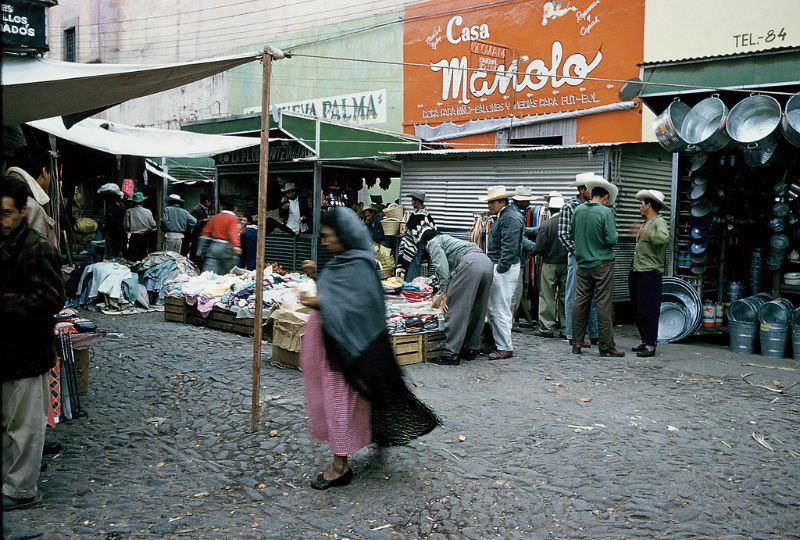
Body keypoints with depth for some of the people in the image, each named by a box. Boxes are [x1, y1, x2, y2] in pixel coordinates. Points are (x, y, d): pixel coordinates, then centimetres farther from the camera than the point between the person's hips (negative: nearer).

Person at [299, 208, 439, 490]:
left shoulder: (359, 265, -19)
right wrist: (318, 274, 9)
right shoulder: (340, 261, 8)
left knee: (340, 400, 0)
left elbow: (360, 306, -25)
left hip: (344, 344, -9)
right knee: (332, 398, 19)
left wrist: (322, 304, -29)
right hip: (328, 341, 9)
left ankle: (340, 466, 11)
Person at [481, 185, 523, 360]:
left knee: (501, 310, -8)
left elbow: (509, 248, -21)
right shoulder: (500, 217, 19)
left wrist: (500, 269, -20)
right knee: (492, 309, 14)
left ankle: (505, 348, -1)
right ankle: (499, 343, 22)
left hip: (505, 269, -11)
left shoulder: (510, 218, -15)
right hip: (497, 267, 11)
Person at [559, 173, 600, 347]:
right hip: (577, 257, -6)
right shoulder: (569, 207, -6)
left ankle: (594, 335, 18)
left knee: (594, 297, 10)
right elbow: (563, 234, -10)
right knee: (574, 297, 0)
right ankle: (573, 336, 7)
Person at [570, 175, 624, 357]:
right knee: (604, 305, -1)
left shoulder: (578, 210, 1)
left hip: (583, 264, 5)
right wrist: (614, 234, 6)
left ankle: (577, 344, 13)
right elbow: (612, 239, -15)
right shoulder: (606, 212, -13)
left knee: (580, 303, 9)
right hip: (602, 264, -5)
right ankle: (606, 346, 3)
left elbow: (573, 233, 12)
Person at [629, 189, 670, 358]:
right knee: (637, 310, 14)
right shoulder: (646, 223, 19)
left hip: (650, 273, -10)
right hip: (637, 272, 10)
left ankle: (650, 345, -3)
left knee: (648, 310, -7)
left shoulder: (659, 222, -9)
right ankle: (645, 341, 24)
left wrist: (648, 234, -28)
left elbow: (664, 238, -32)